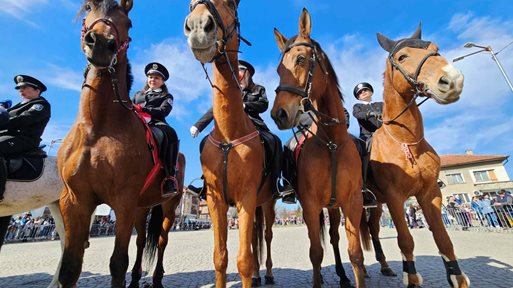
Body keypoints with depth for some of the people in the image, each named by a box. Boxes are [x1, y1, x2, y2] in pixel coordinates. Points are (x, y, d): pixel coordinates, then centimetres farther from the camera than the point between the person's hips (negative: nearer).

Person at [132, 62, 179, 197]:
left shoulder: (167, 97, 22)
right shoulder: (138, 94, 34)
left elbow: (163, 111, 2)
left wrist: (142, 109, -12)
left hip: (156, 123, -3)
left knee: (171, 134, -36)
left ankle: (170, 177, -40)